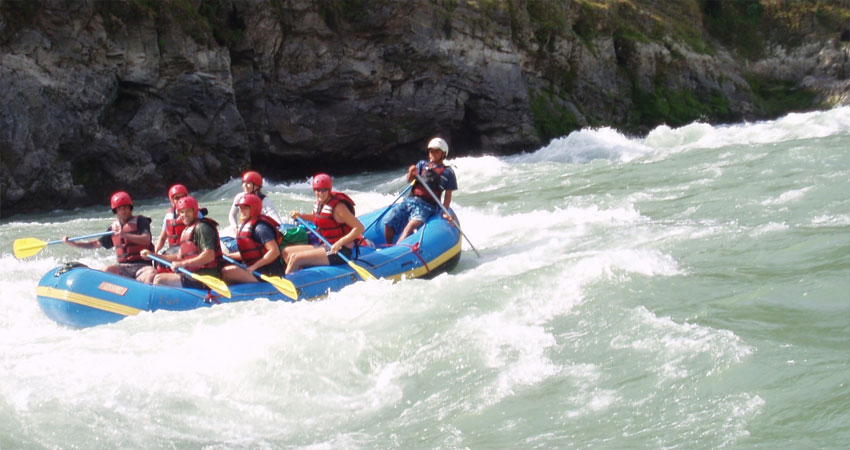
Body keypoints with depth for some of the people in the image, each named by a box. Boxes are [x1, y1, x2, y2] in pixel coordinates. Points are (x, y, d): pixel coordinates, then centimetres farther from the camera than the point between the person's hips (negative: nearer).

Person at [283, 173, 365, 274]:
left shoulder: (338, 206, -18)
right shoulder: (320, 203, 7)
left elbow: (359, 228, -22)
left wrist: (339, 243, -28)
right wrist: (300, 216, 18)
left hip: (341, 252, -10)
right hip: (325, 247, 10)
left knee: (295, 258, -20)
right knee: (287, 252, 6)